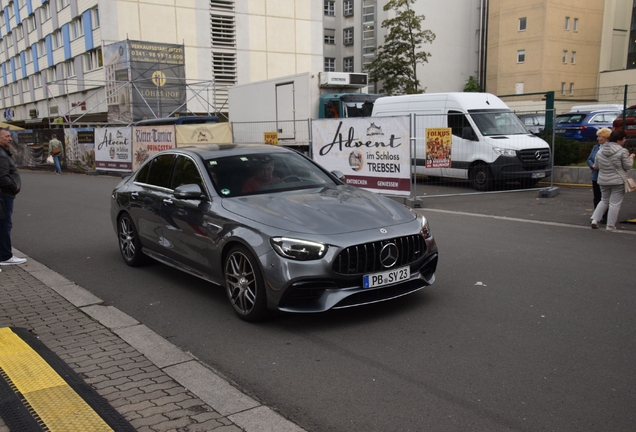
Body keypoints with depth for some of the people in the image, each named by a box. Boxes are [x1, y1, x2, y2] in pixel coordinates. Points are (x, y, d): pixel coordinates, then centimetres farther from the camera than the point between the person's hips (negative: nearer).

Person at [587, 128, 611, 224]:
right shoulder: (595, 147, 11)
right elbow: (589, 159, 13)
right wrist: (593, 165, -7)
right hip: (596, 177, 6)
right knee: (596, 198, 12)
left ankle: (605, 217, 11)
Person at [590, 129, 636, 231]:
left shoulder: (600, 151, 4)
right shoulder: (622, 151, -14)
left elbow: (596, 165, 12)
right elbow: (628, 166, -7)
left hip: (603, 181, 6)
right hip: (618, 181, -6)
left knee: (604, 201, 20)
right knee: (615, 203, 2)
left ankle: (595, 219, 8)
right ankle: (610, 226, 6)